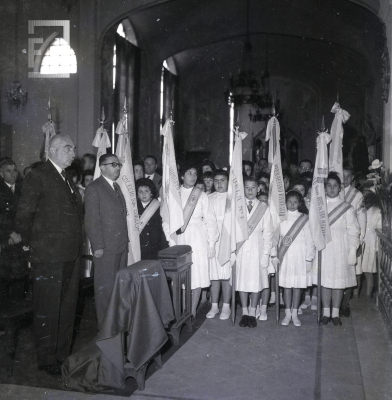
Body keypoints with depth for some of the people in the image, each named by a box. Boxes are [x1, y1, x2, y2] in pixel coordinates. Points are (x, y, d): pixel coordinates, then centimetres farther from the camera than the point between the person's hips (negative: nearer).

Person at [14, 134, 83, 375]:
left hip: (70, 255, 8)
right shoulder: (38, 177, -10)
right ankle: (47, 359, 17)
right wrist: (27, 241, 0)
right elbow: (25, 213, -10)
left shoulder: (68, 180, 16)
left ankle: (63, 354, 30)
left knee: (67, 307, 16)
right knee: (48, 309, 3)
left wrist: (77, 244, 13)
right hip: (48, 256, -8)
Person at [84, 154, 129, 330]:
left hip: (121, 245, 8)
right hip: (105, 248, -7)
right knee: (105, 287, 0)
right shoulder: (94, 188, -8)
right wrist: (98, 246, -15)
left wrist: (126, 240, 13)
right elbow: (91, 219, -12)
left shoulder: (117, 187, 17)